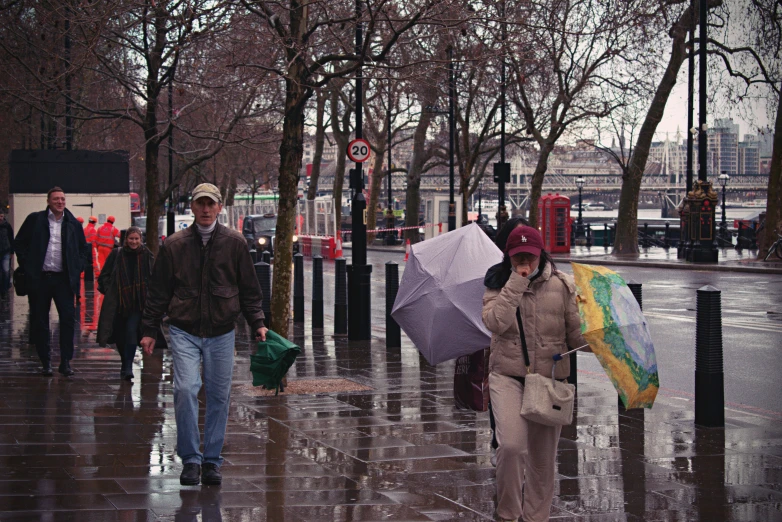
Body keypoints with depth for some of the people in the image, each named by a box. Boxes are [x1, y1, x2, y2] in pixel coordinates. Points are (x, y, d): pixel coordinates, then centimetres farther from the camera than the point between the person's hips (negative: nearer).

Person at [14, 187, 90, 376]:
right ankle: (45, 362, 13)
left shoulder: (73, 223, 8)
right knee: (39, 321, 3)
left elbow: (83, 248, 18)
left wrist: (77, 268, 6)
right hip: (39, 278, -1)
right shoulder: (35, 220, 3)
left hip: (64, 278, 1)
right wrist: (28, 267, -2)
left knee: (68, 318, -6)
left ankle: (66, 361, 2)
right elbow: (19, 244, 7)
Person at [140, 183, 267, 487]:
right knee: (185, 390, -15)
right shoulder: (174, 245, 2)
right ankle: (190, 459, -2)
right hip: (184, 332, -1)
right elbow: (159, 291, 7)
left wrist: (257, 323, 2)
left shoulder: (234, 243, 4)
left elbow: (249, 289, 10)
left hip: (221, 333, 1)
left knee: (219, 397, 4)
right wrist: (149, 330, 5)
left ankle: (212, 461, 16)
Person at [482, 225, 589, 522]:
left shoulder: (560, 285, 3)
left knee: (542, 456, 8)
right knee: (511, 445, -21)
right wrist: (517, 283, -17)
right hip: (508, 377, -2)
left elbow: (576, 332, 5)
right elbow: (496, 322, -17)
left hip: (551, 378, 2)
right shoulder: (498, 284, 1)